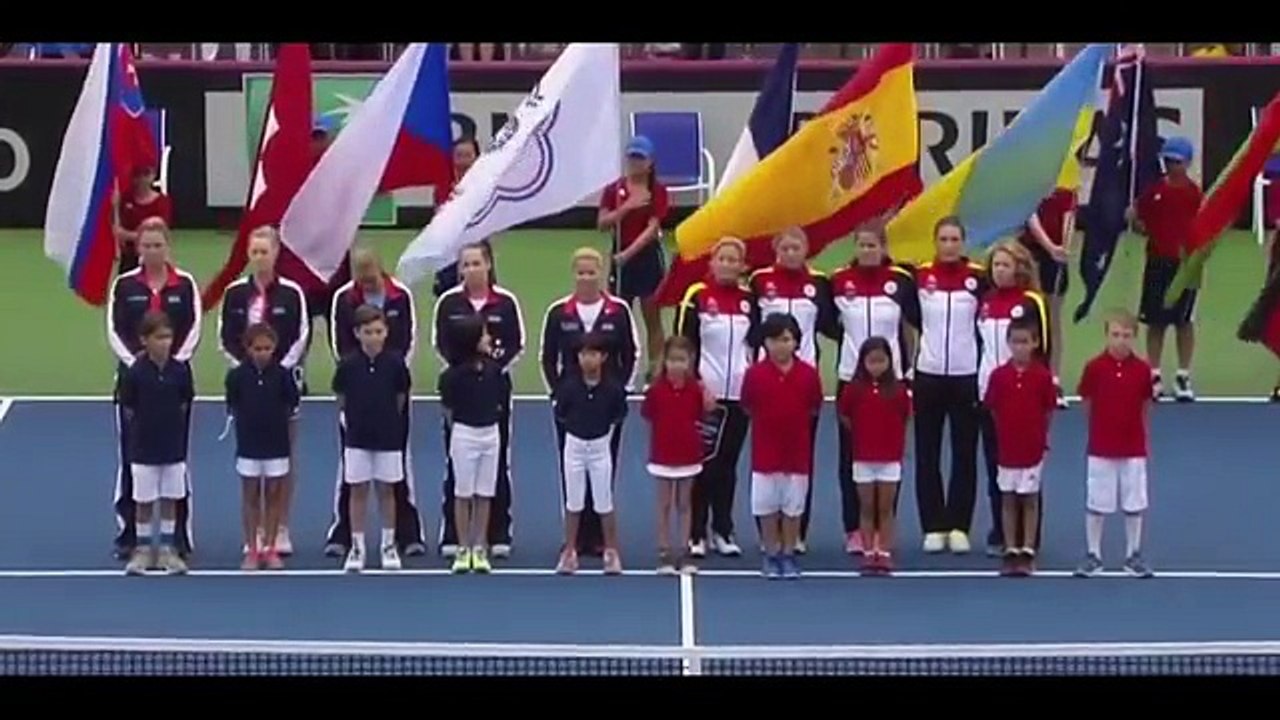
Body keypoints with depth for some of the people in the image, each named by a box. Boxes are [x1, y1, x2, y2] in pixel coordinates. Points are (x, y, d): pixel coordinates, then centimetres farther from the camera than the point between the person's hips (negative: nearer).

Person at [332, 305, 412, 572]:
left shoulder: (395, 362, -8)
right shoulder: (348, 364, -8)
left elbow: (401, 397, 4)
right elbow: (341, 398, 6)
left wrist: (387, 418, 7)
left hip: (388, 437, 0)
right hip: (357, 438, 0)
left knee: (386, 490, 8)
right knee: (358, 491, 5)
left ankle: (389, 546, 19)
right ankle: (357, 548, 11)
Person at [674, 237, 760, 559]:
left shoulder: (748, 299, 7)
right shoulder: (696, 296, -5)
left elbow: (756, 343, 13)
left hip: (740, 395, 4)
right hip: (705, 393, -4)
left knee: (728, 463, 9)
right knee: (703, 464, -1)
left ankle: (723, 531, 17)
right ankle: (696, 534, 4)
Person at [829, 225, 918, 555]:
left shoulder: (901, 280, -3)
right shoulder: (839, 281, -1)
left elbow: (920, 317, 2)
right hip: (850, 377, 0)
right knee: (850, 454, 3)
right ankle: (854, 529, 10)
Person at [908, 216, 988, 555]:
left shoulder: (978, 277, -3)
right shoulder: (919, 276, -1)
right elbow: (910, 319, 7)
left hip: (966, 375, -1)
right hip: (927, 374, 1)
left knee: (965, 454, 3)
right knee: (927, 454, 4)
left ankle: (959, 526, 10)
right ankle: (933, 526, 11)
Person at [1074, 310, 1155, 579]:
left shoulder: (1142, 369, -4)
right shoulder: (1095, 367, -8)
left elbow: (1146, 407, 4)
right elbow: (1087, 404, 1)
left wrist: (1146, 439, 6)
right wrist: (1099, 428, 2)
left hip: (1133, 448, 1)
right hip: (1101, 448, -1)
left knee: (1134, 504, 7)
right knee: (1096, 504, 5)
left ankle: (1133, 555, 19)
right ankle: (1093, 555, 15)